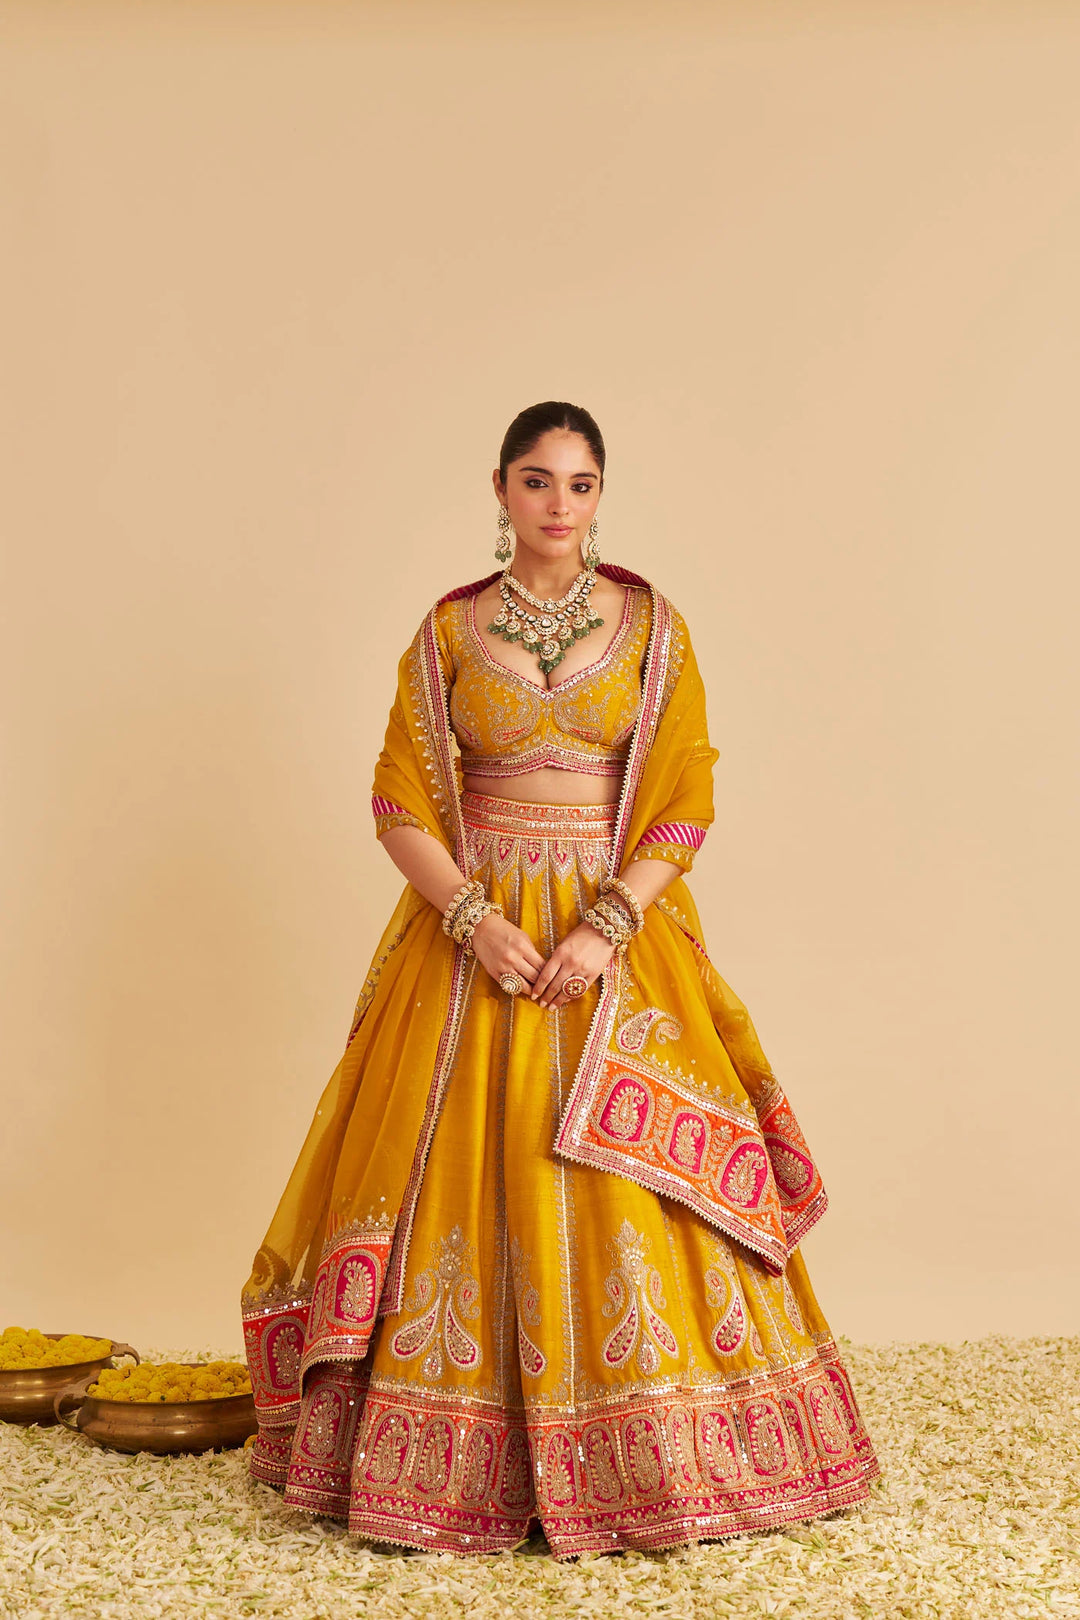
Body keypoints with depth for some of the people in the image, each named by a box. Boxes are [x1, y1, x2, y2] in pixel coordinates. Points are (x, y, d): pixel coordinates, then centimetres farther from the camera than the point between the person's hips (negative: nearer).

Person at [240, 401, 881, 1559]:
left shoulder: (651, 624, 3)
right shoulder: (447, 631, 4)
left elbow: (686, 798, -2)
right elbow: (401, 801, 1)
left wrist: (607, 926, -15)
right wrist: (474, 920, -14)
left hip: (620, 931, 0)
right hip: (472, 930, 1)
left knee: (626, 1184, -3)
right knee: (459, 1174, -1)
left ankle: (645, 1455, 12)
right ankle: (464, 1461, 13)